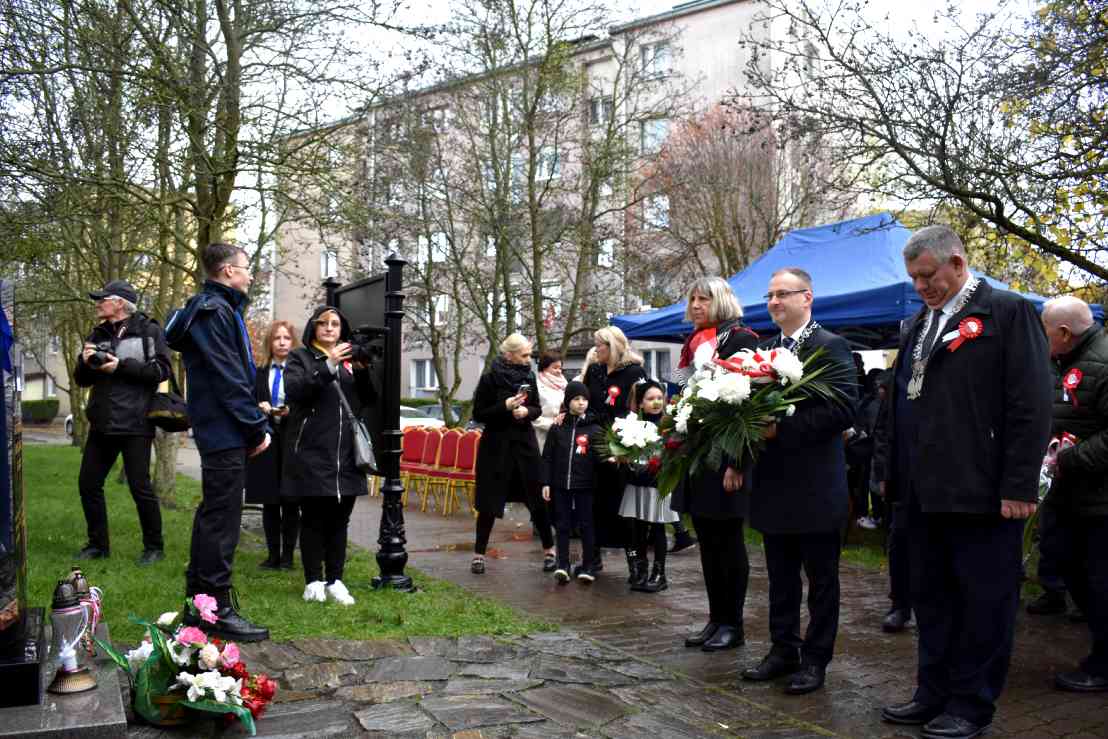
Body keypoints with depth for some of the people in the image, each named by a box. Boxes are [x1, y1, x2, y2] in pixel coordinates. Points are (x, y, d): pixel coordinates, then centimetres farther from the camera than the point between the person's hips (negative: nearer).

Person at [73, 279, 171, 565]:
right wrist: (85, 362, -5)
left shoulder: (149, 331, -4)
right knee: (88, 483, 10)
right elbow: (82, 380, 16)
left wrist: (121, 365, -18)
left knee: (140, 487, -2)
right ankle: (98, 544, 25)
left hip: (134, 424, -7)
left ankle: (154, 546, 13)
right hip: (102, 423, 7)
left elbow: (162, 370, -14)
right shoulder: (98, 334, 14)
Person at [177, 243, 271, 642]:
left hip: (218, 430, 11)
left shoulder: (220, 309, 19)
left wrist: (255, 424, 13)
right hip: (225, 432, -11)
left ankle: (199, 602, 25)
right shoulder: (213, 311, -13)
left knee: (213, 515, 15)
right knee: (222, 519, -6)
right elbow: (228, 379, -19)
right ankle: (218, 610, 1)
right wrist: (258, 426, -15)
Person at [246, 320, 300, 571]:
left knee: (291, 502, 1)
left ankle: (287, 555, 10)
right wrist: (258, 407, -9)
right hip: (265, 440, 3)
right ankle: (273, 554, 16)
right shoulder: (259, 374, 11)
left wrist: (292, 411, -18)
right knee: (269, 502, 6)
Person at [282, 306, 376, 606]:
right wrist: (328, 366, -21)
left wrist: (362, 371, -7)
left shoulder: (350, 359, 15)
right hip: (312, 453, -3)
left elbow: (369, 400, 9)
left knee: (339, 519, 7)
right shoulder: (300, 357, 5)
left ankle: (335, 580, 13)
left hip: (346, 454, 4)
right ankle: (313, 581, 10)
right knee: (313, 518, 1)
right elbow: (293, 391, -13)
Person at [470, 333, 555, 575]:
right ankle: (479, 554, 15)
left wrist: (526, 411, -11)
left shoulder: (529, 376, 3)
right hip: (496, 445, -3)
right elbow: (478, 414, -7)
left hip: (525, 443, 3)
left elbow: (537, 409, 11)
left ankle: (549, 549, 15)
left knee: (537, 498, 2)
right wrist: (505, 406, -20)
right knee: (489, 502, 3)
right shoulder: (490, 378, -9)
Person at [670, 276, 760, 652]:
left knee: (728, 541, 1)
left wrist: (737, 463, -20)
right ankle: (716, 618, 21)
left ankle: (733, 624, 13)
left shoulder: (741, 340, -9)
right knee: (708, 541, 12)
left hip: (725, 458, -8)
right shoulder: (695, 344, 15)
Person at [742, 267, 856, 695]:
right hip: (774, 484, 7)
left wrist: (781, 427, -23)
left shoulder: (830, 347, -10)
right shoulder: (766, 350, 12)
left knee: (821, 578, 7)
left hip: (815, 487, -7)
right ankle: (783, 650, 28)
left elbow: (842, 410, -20)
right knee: (781, 578, 16)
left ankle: (815, 660, 18)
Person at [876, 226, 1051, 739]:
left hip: (983, 492, -7)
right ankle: (934, 694, 26)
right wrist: (893, 473, 14)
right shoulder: (918, 325, 16)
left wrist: (1019, 485, -15)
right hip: (925, 492, 7)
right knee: (931, 598, 14)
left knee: (984, 602, 5)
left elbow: (1031, 404, -12)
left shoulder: (1007, 312, -6)